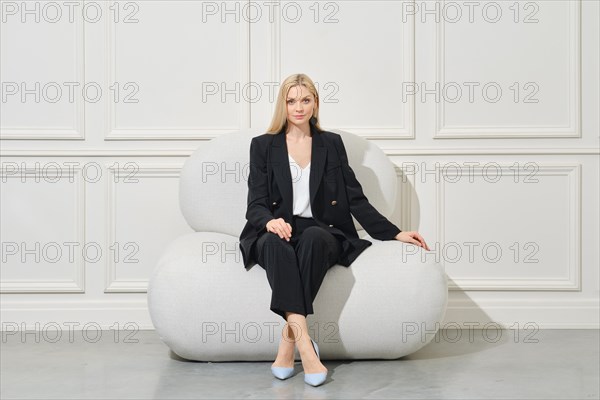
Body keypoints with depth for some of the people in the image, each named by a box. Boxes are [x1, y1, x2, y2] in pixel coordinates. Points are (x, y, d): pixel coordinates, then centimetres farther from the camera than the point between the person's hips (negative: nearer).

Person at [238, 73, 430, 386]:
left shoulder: (332, 144, 16)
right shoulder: (263, 146, 13)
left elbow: (356, 199, 13)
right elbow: (255, 204, 3)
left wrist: (395, 233, 4)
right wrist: (270, 221, -22)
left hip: (321, 233, 1)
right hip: (277, 233, 0)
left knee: (314, 238, -36)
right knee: (275, 241, -37)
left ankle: (288, 341, -34)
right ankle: (304, 345, -46)